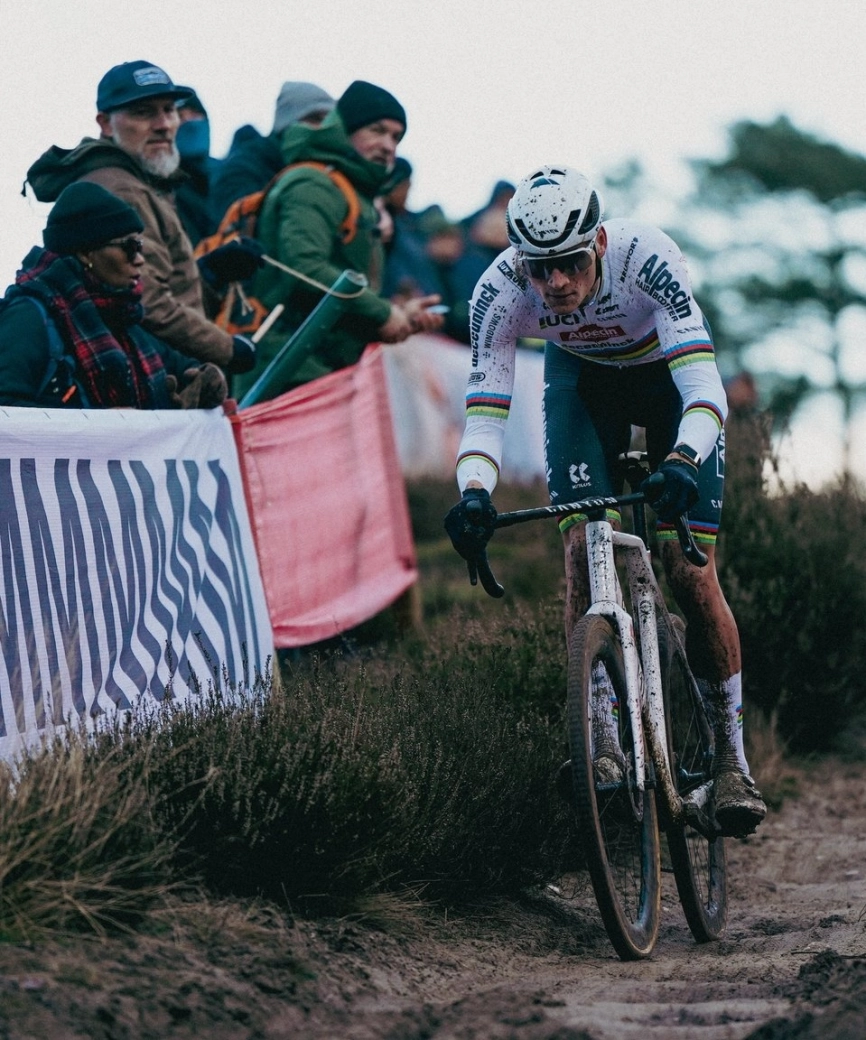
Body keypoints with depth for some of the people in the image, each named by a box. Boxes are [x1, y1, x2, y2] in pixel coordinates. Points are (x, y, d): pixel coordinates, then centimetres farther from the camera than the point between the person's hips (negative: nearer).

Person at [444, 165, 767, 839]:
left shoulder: (645, 256, -38)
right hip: (583, 377, 2)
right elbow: (484, 408, -31)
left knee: (689, 569, -10)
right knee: (583, 544, -18)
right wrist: (474, 494, -50)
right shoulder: (501, 290, -30)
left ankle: (732, 759, 2)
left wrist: (683, 462, -61)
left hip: (668, 372, -2)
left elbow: (703, 383, -44)